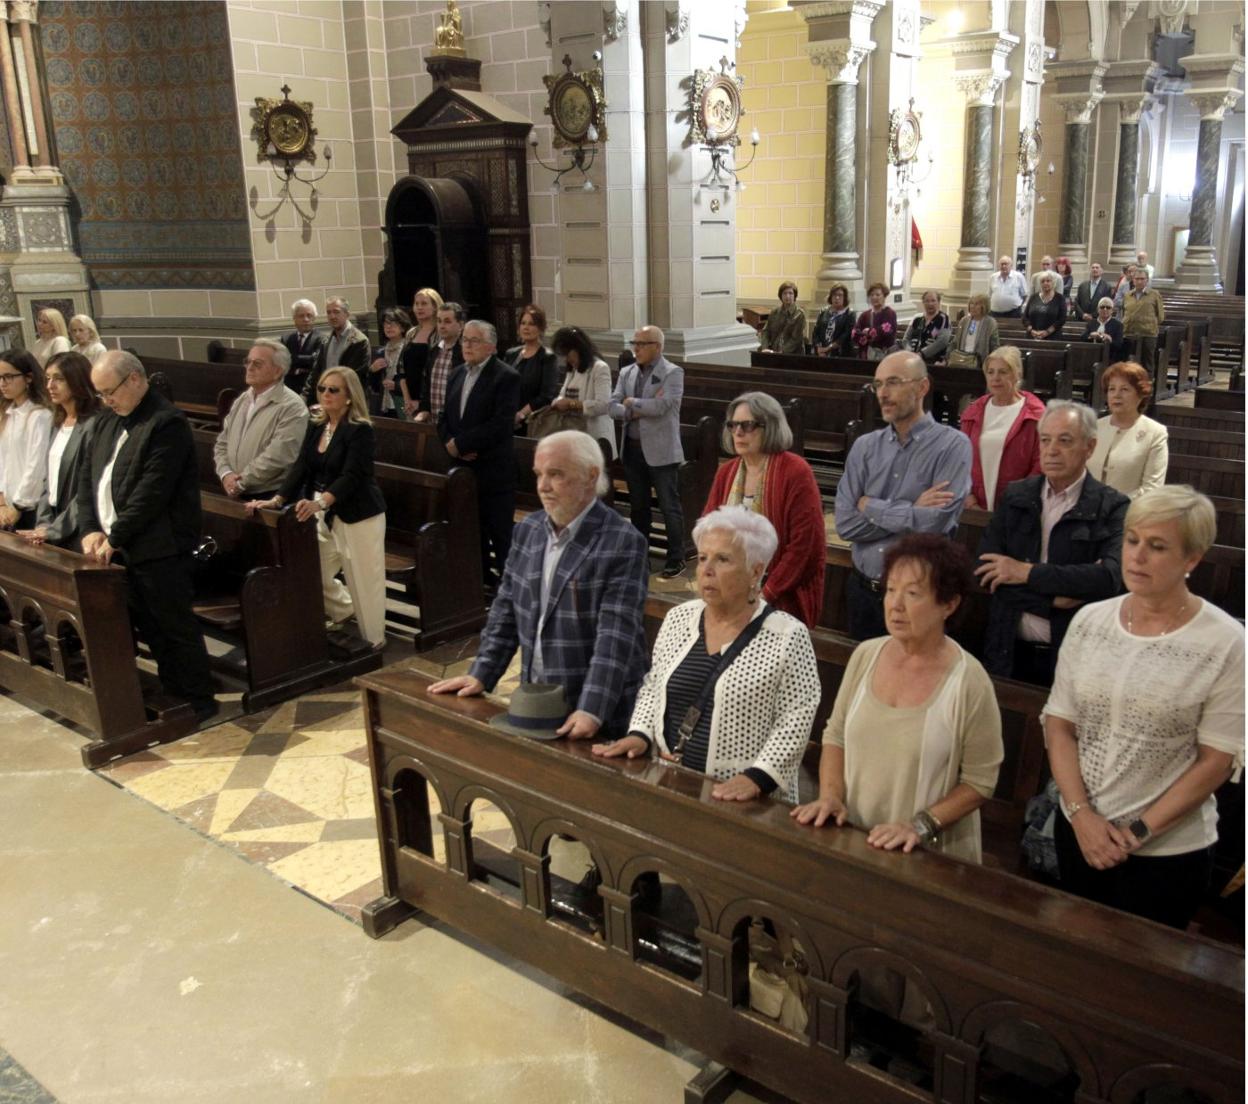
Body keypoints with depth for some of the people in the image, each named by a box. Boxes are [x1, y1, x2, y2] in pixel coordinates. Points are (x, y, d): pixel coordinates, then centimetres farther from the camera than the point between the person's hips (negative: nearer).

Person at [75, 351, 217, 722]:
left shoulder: (166, 423, -14)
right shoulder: (104, 421, 13)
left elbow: (151, 492, -19)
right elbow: (86, 477, 13)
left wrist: (115, 538, -14)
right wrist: (91, 529, -1)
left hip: (157, 549, -8)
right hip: (116, 548, 8)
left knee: (175, 627, 2)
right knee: (150, 628, 13)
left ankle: (199, 702, 14)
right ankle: (173, 692, 25)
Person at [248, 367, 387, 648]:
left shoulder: (360, 430, -16)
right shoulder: (315, 424, 6)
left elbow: (352, 476, -26)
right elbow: (301, 466, 0)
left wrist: (319, 502, -40)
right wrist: (277, 499, -13)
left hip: (358, 516, -7)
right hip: (325, 515, 7)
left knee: (362, 581, 2)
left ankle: (373, 640, 21)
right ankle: (346, 611, 37)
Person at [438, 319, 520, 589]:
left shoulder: (506, 377, -10)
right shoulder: (458, 373, 13)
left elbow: (500, 425, -19)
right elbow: (444, 417, 15)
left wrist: (460, 443, -17)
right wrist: (450, 444, -6)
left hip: (493, 470, -7)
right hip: (462, 466, 7)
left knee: (501, 533, 0)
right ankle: (480, 580, 26)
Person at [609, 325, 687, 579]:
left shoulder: (673, 373, -7)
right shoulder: (627, 373, 10)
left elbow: (660, 406, -20)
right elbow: (612, 407, 2)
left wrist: (632, 403, -7)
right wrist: (640, 410, -13)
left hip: (660, 450, -6)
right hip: (632, 448, 6)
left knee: (669, 506, 0)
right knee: (638, 506, 14)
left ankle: (676, 559, 9)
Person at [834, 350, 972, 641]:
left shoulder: (952, 445, -9)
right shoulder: (865, 446, 2)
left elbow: (937, 522, -21)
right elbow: (845, 524, -7)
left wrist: (871, 507, -10)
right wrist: (912, 512, -14)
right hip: (863, 591, 4)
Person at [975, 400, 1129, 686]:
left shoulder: (1111, 507, -3)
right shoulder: (1015, 496, 5)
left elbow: (1110, 577, -19)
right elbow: (986, 571, -4)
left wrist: (1028, 572, -17)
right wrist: (1056, 598, -15)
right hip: (1010, 650, 3)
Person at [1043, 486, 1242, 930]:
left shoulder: (1224, 643, -14)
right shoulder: (1089, 620, -3)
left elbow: (1216, 760, -12)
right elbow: (1059, 724, 0)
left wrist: (1139, 831, -13)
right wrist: (1082, 814, -10)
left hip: (1168, 850, -4)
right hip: (1078, 830, 4)